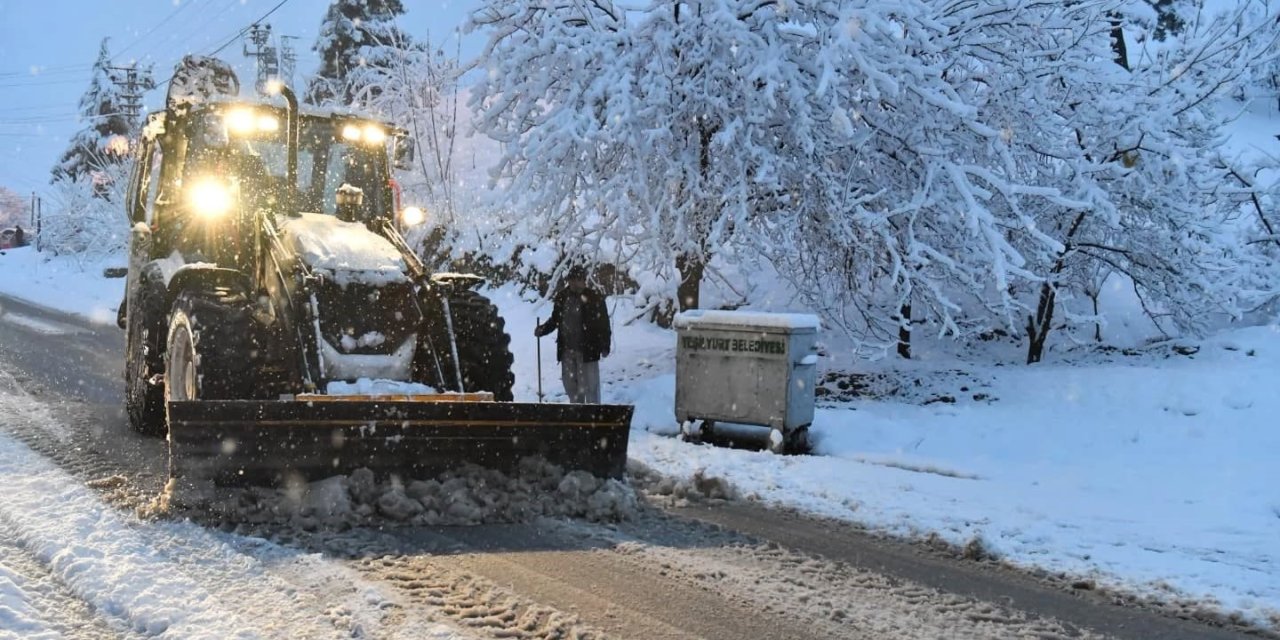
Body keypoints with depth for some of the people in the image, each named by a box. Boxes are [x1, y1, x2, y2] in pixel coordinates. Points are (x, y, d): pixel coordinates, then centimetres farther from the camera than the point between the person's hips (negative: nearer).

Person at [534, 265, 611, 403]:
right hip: (567, 350, 5)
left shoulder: (595, 297, -7)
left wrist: (605, 346, -14)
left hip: (587, 350, -5)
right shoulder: (562, 296, 6)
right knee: (570, 385, 12)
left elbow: (604, 323, -7)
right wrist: (542, 329, -1)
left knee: (588, 386, -2)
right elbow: (555, 320, 15)